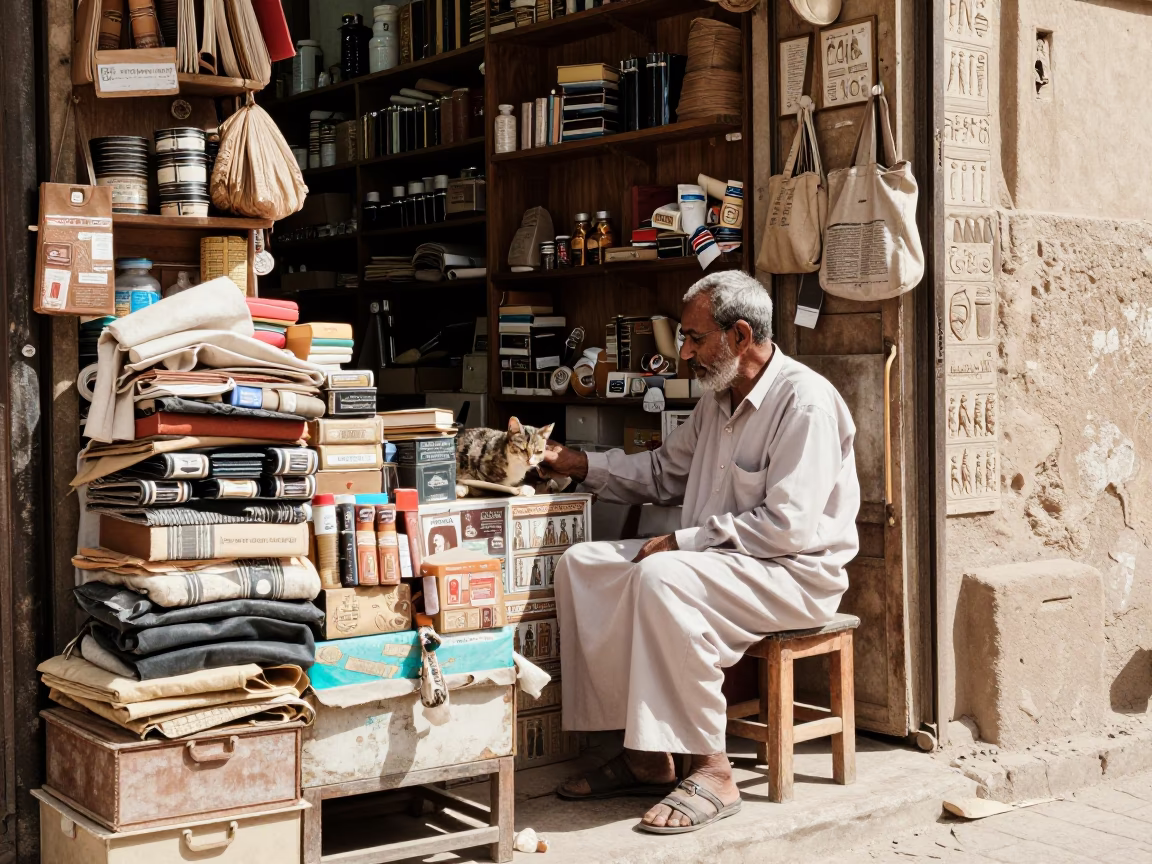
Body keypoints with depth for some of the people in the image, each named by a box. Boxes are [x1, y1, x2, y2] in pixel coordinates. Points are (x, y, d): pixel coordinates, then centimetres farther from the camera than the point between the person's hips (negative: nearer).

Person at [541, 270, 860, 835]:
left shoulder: (804, 399, -17)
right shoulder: (718, 400, 13)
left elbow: (787, 526, -24)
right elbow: (664, 473, 25)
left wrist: (685, 540, -21)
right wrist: (578, 465, 14)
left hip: (797, 574, -10)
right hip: (716, 559, 10)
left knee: (662, 577, -35)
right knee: (580, 566, -4)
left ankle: (711, 772, -25)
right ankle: (643, 755, -5)